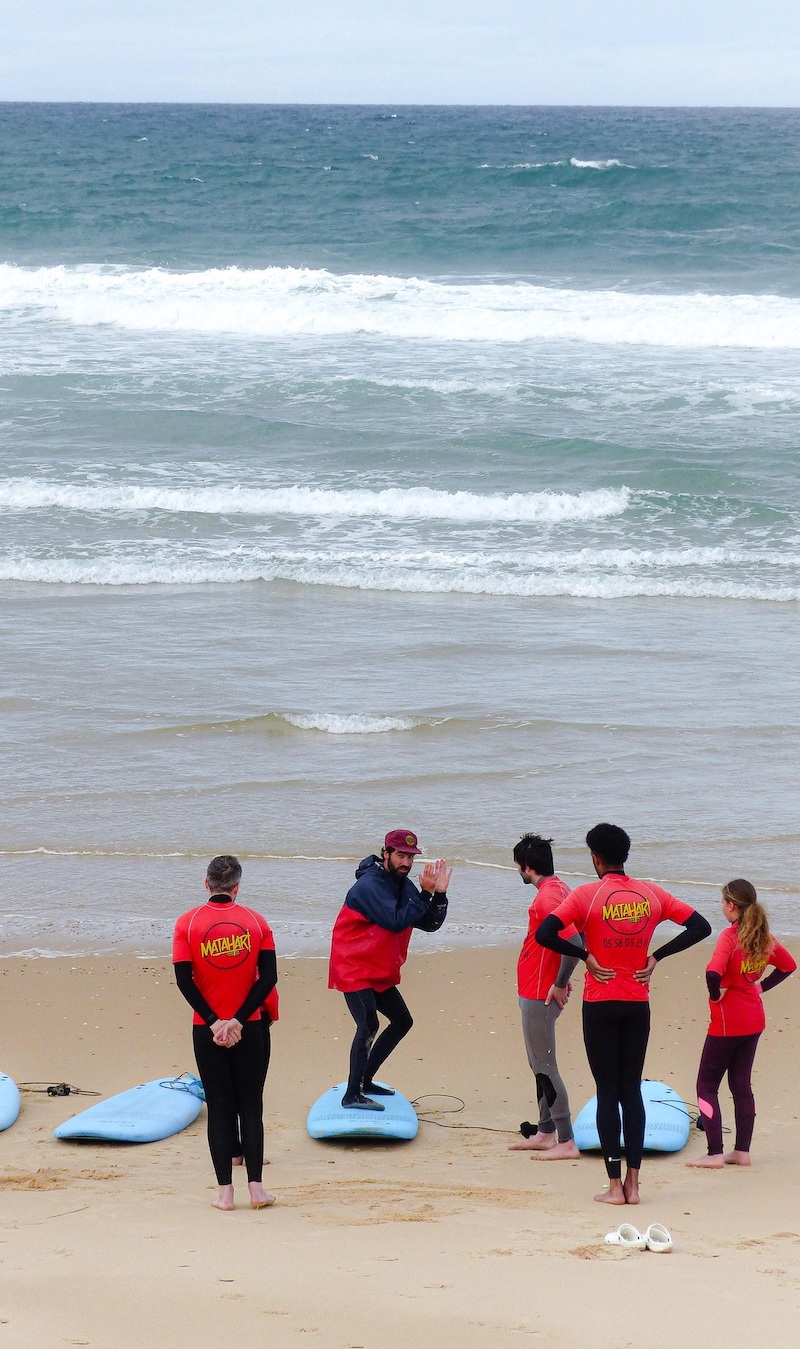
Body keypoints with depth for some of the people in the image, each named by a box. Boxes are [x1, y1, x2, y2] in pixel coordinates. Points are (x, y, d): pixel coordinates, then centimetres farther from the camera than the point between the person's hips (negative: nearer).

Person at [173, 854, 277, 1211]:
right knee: (250, 1106, 9)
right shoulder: (255, 921, -2)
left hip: (207, 1031, 0)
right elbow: (268, 977, -8)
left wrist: (213, 1021, -11)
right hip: (248, 1030, 0)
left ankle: (225, 1191, 4)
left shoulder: (187, 922, -5)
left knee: (219, 1108, 6)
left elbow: (184, 979, -11)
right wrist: (238, 1019, -11)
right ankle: (256, 1187, 4)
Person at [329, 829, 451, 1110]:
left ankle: (365, 1080, 23)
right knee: (369, 1025, -22)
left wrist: (439, 894, -12)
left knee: (402, 1021, 16)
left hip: (382, 973, 10)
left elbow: (430, 924, 4)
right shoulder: (370, 885, -21)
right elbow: (397, 922, -30)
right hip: (354, 969, -10)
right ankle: (352, 1095, -22)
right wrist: (426, 893, -27)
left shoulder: (404, 885, 8)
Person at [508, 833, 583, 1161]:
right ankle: (545, 1133, 27)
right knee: (540, 1065, 18)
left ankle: (566, 1143, -5)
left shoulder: (547, 898, -21)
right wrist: (561, 977, 19)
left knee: (544, 1068, -7)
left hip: (539, 996, -11)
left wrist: (559, 984, -21)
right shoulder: (559, 888, 10)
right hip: (538, 993, 11)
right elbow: (580, 936, 20)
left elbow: (574, 942, -31)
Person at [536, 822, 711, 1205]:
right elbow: (700, 926, 4)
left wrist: (583, 956, -8)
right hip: (638, 1004, 3)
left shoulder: (587, 894, -9)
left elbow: (545, 934, -20)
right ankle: (633, 1183, 7)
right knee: (632, 1090, 9)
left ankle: (614, 1185, 0)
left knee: (607, 1092, 1)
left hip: (600, 1004, -3)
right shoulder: (651, 893, 2)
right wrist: (656, 957, 3)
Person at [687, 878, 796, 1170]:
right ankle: (742, 1151, 16)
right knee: (741, 1084, 15)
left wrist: (715, 994, -16)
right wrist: (761, 986, 12)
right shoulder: (763, 936, 4)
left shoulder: (730, 936, -19)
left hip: (728, 1022, -7)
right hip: (754, 1019, 7)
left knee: (707, 1085, 2)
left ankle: (715, 1154, -1)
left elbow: (714, 972, -34)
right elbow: (789, 965, 18)